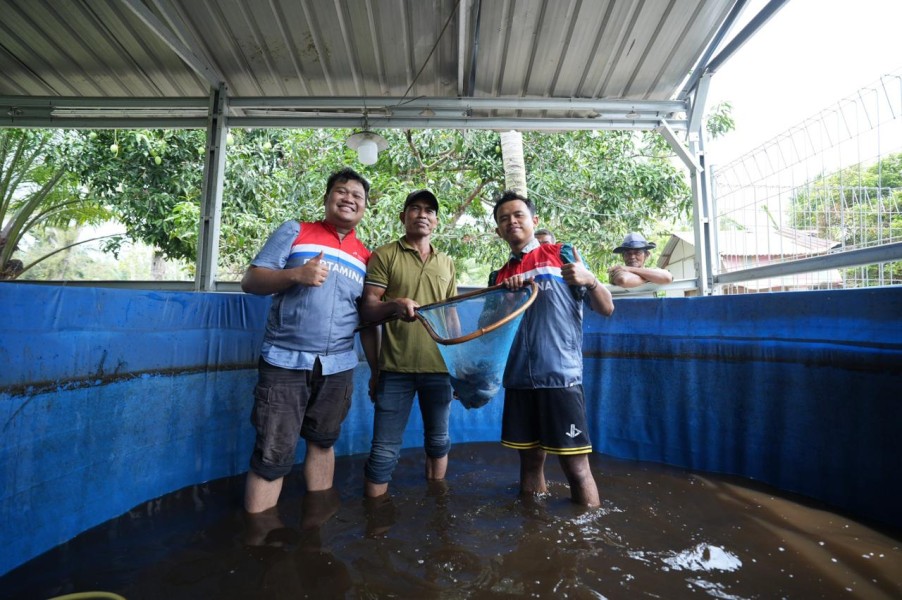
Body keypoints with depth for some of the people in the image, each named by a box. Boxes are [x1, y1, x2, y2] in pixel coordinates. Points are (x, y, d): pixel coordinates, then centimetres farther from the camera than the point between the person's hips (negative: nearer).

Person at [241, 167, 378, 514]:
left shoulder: (365, 258, 10)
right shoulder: (294, 232, 2)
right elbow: (250, 281, -3)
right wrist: (296, 274, -21)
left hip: (338, 367, 4)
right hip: (285, 361, -3)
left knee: (323, 443, 16)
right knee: (272, 455, 0)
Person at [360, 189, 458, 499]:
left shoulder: (446, 262, 13)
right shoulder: (384, 255, 0)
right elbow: (366, 310, -6)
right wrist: (393, 304, -28)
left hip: (440, 367, 4)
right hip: (396, 368, -4)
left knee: (438, 441, 17)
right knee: (384, 450, 1)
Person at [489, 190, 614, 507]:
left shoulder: (562, 254, 4)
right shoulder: (499, 276, 14)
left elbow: (606, 308, 2)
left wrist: (589, 280, -18)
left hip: (560, 375, -4)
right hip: (518, 379, 4)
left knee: (576, 466, -1)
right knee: (529, 460, 14)